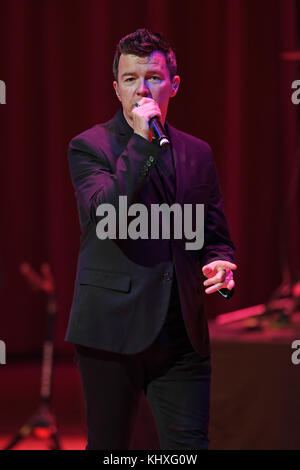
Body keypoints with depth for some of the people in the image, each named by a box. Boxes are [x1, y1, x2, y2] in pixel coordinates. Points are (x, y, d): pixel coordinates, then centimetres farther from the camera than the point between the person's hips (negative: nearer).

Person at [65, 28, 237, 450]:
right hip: (112, 330, -3)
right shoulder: (89, 146, -1)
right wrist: (141, 142, -18)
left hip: (183, 335, 3)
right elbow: (106, 218, -17)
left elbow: (215, 235, 18)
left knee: (190, 444, 0)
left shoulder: (197, 153, 13)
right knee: (109, 446, 7)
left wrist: (219, 264, -5)